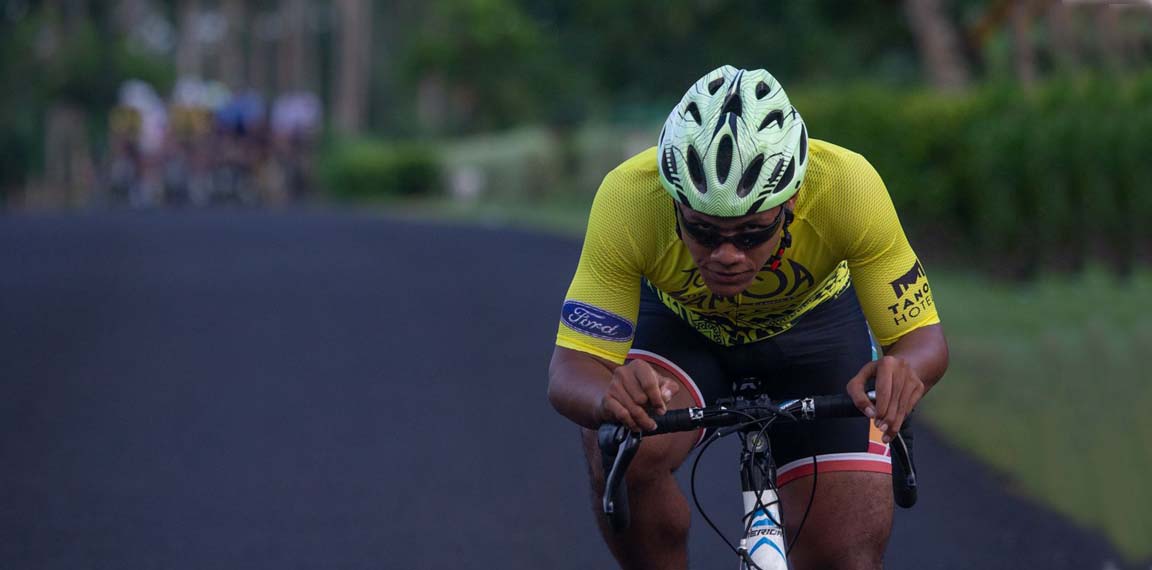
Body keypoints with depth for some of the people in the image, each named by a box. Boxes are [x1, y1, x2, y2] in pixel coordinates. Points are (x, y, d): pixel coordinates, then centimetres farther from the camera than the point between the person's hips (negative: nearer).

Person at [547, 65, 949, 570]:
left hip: (814, 320, 1)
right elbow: (572, 367, -33)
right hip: (679, 323, 0)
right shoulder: (629, 197, -37)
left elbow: (922, 336, -27)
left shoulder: (846, 185, -37)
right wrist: (611, 398, -57)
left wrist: (902, 371, -52)